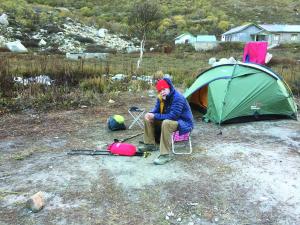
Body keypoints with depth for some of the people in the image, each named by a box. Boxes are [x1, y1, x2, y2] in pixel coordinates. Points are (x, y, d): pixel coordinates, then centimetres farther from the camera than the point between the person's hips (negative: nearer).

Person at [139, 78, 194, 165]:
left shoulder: (178, 98, -28)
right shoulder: (161, 98, -2)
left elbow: (173, 116, -32)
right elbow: (156, 109, 8)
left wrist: (155, 116, -27)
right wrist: (150, 113, -16)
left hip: (184, 123, -9)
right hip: (169, 119, 9)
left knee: (166, 123, -40)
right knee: (148, 118, 2)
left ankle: (165, 155, -32)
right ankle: (150, 144, 12)